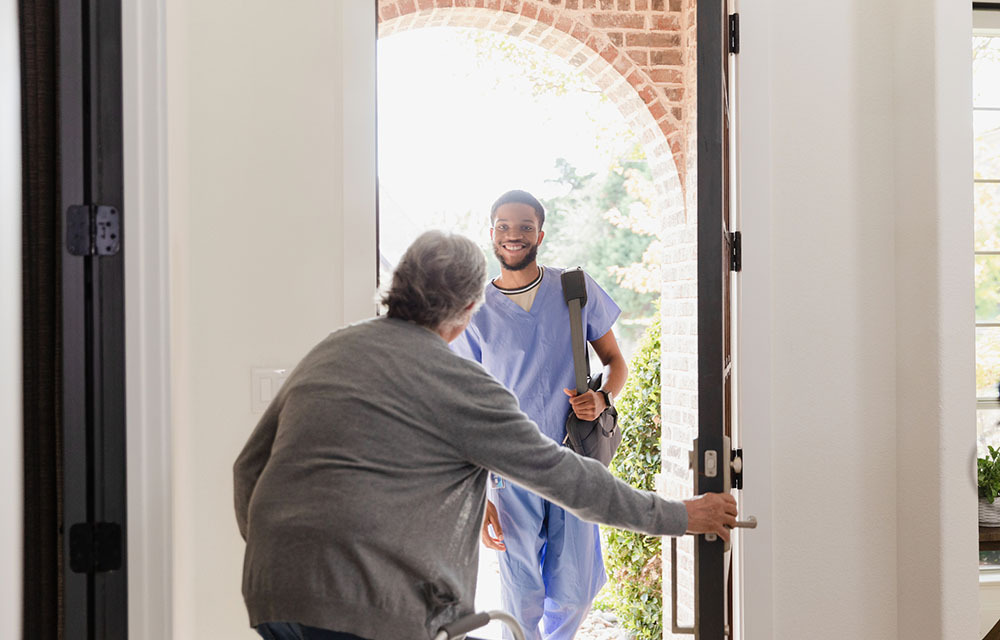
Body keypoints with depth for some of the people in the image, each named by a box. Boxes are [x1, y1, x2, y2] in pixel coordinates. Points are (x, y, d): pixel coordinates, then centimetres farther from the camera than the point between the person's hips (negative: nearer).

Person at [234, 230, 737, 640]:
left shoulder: (328, 351, 14)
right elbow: (563, 475, 0)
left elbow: (249, 466, 18)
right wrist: (677, 517, 10)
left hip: (269, 592, 7)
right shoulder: (459, 384, -5)